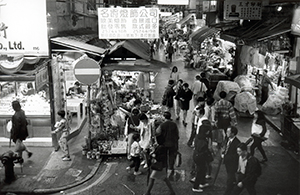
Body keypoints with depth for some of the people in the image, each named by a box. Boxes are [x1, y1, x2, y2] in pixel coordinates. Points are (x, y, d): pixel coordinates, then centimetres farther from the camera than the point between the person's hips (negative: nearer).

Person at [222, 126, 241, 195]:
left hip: (233, 164, -8)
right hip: (227, 162, 8)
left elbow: (236, 155, -23)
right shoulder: (228, 139, -1)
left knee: (229, 181, 1)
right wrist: (223, 153, -2)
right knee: (231, 178, 26)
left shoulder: (237, 143, -26)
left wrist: (226, 157, -22)